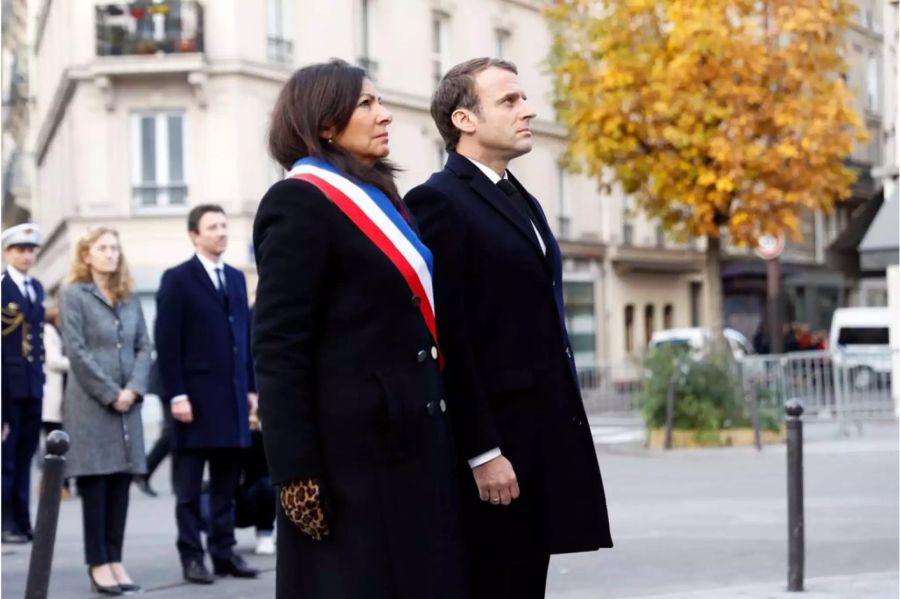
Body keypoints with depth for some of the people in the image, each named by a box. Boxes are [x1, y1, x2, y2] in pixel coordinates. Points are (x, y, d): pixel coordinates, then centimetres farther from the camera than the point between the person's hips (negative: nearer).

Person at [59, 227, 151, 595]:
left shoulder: (129, 298, 15)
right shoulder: (73, 295, 0)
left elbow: (143, 347, 11)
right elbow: (76, 351, -8)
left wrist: (134, 389, -6)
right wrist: (110, 393, -12)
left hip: (127, 403, 5)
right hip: (90, 404, -5)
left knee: (122, 483, 3)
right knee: (95, 483, -3)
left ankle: (115, 560, 8)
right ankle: (98, 564, 1)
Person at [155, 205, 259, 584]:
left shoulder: (237, 278, 16)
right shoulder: (177, 280, -2)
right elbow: (167, 343, -7)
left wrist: (252, 388, 10)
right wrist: (176, 394, -13)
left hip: (233, 397, 5)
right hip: (195, 397, -5)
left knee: (227, 483, 8)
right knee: (190, 486, 1)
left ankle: (224, 551, 14)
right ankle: (192, 556, 5)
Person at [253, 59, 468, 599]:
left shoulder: (376, 198, 17)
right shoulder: (299, 203, -9)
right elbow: (279, 351, -15)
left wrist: (433, 439, 16)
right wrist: (297, 474, -20)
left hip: (412, 440, 9)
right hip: (351, 449, -9)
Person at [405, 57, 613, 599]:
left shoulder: (524, 202, 18)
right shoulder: (439, 202, -10)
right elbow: (446, 339, -16)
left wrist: (564, 430, 16)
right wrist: (482, 451, -20)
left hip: (542, 436, 9)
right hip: (492, 439, -9)